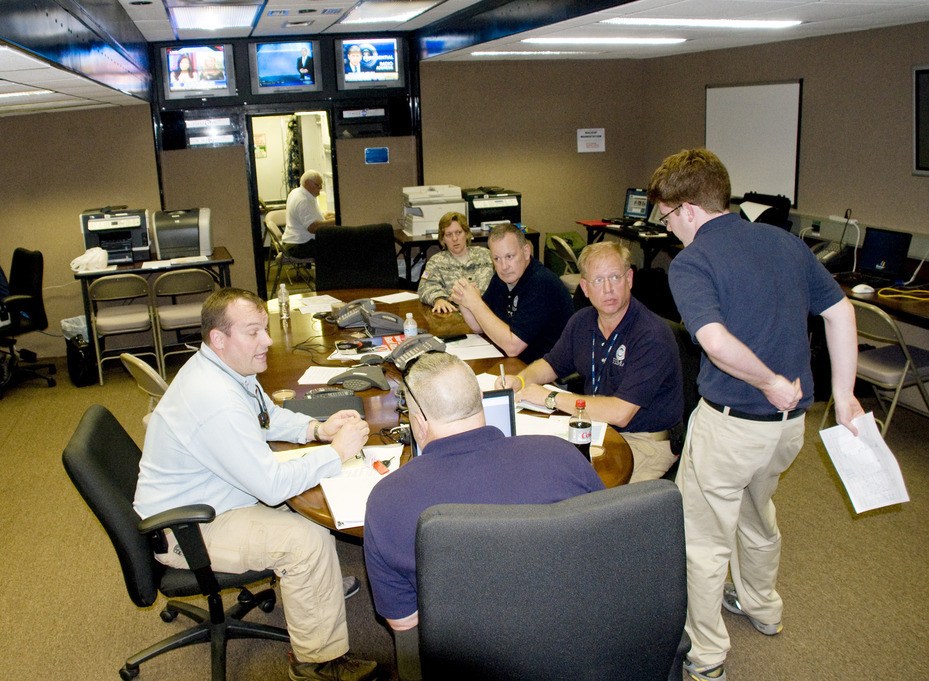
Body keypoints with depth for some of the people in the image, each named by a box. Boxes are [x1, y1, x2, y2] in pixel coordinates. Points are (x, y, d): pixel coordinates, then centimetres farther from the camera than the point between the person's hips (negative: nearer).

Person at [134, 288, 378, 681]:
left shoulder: (226, 365, -3)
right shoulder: (216, 401, -35)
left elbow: (268, 416, 14)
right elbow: (273, 486, -33)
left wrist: (317, 429, -4)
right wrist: (337, 452, -22)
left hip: (202, 499, 10)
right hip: (181, 531, -10)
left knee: (314, 491, 11)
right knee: (307, 540, -21)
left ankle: (322, 581, 30)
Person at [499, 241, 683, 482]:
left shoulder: (652, 336, -22)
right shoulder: (582, 322, 1)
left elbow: (620, 413, -29)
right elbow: (552, 364, 19)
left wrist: (550, 398, -22)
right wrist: (520, 380, -3)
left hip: (646, 441, -7)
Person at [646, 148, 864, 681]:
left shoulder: (690, 263, -17)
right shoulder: (785, 242, 4)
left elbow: (716, 341, -33)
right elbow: (840, 311, 6)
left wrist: (771, 382, -19)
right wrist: (843, 393, 10)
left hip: (731, 424, -7)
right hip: (791, 421, 8)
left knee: (704, 539, 11)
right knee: (757, 513, 31)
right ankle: (762, 606, 53)